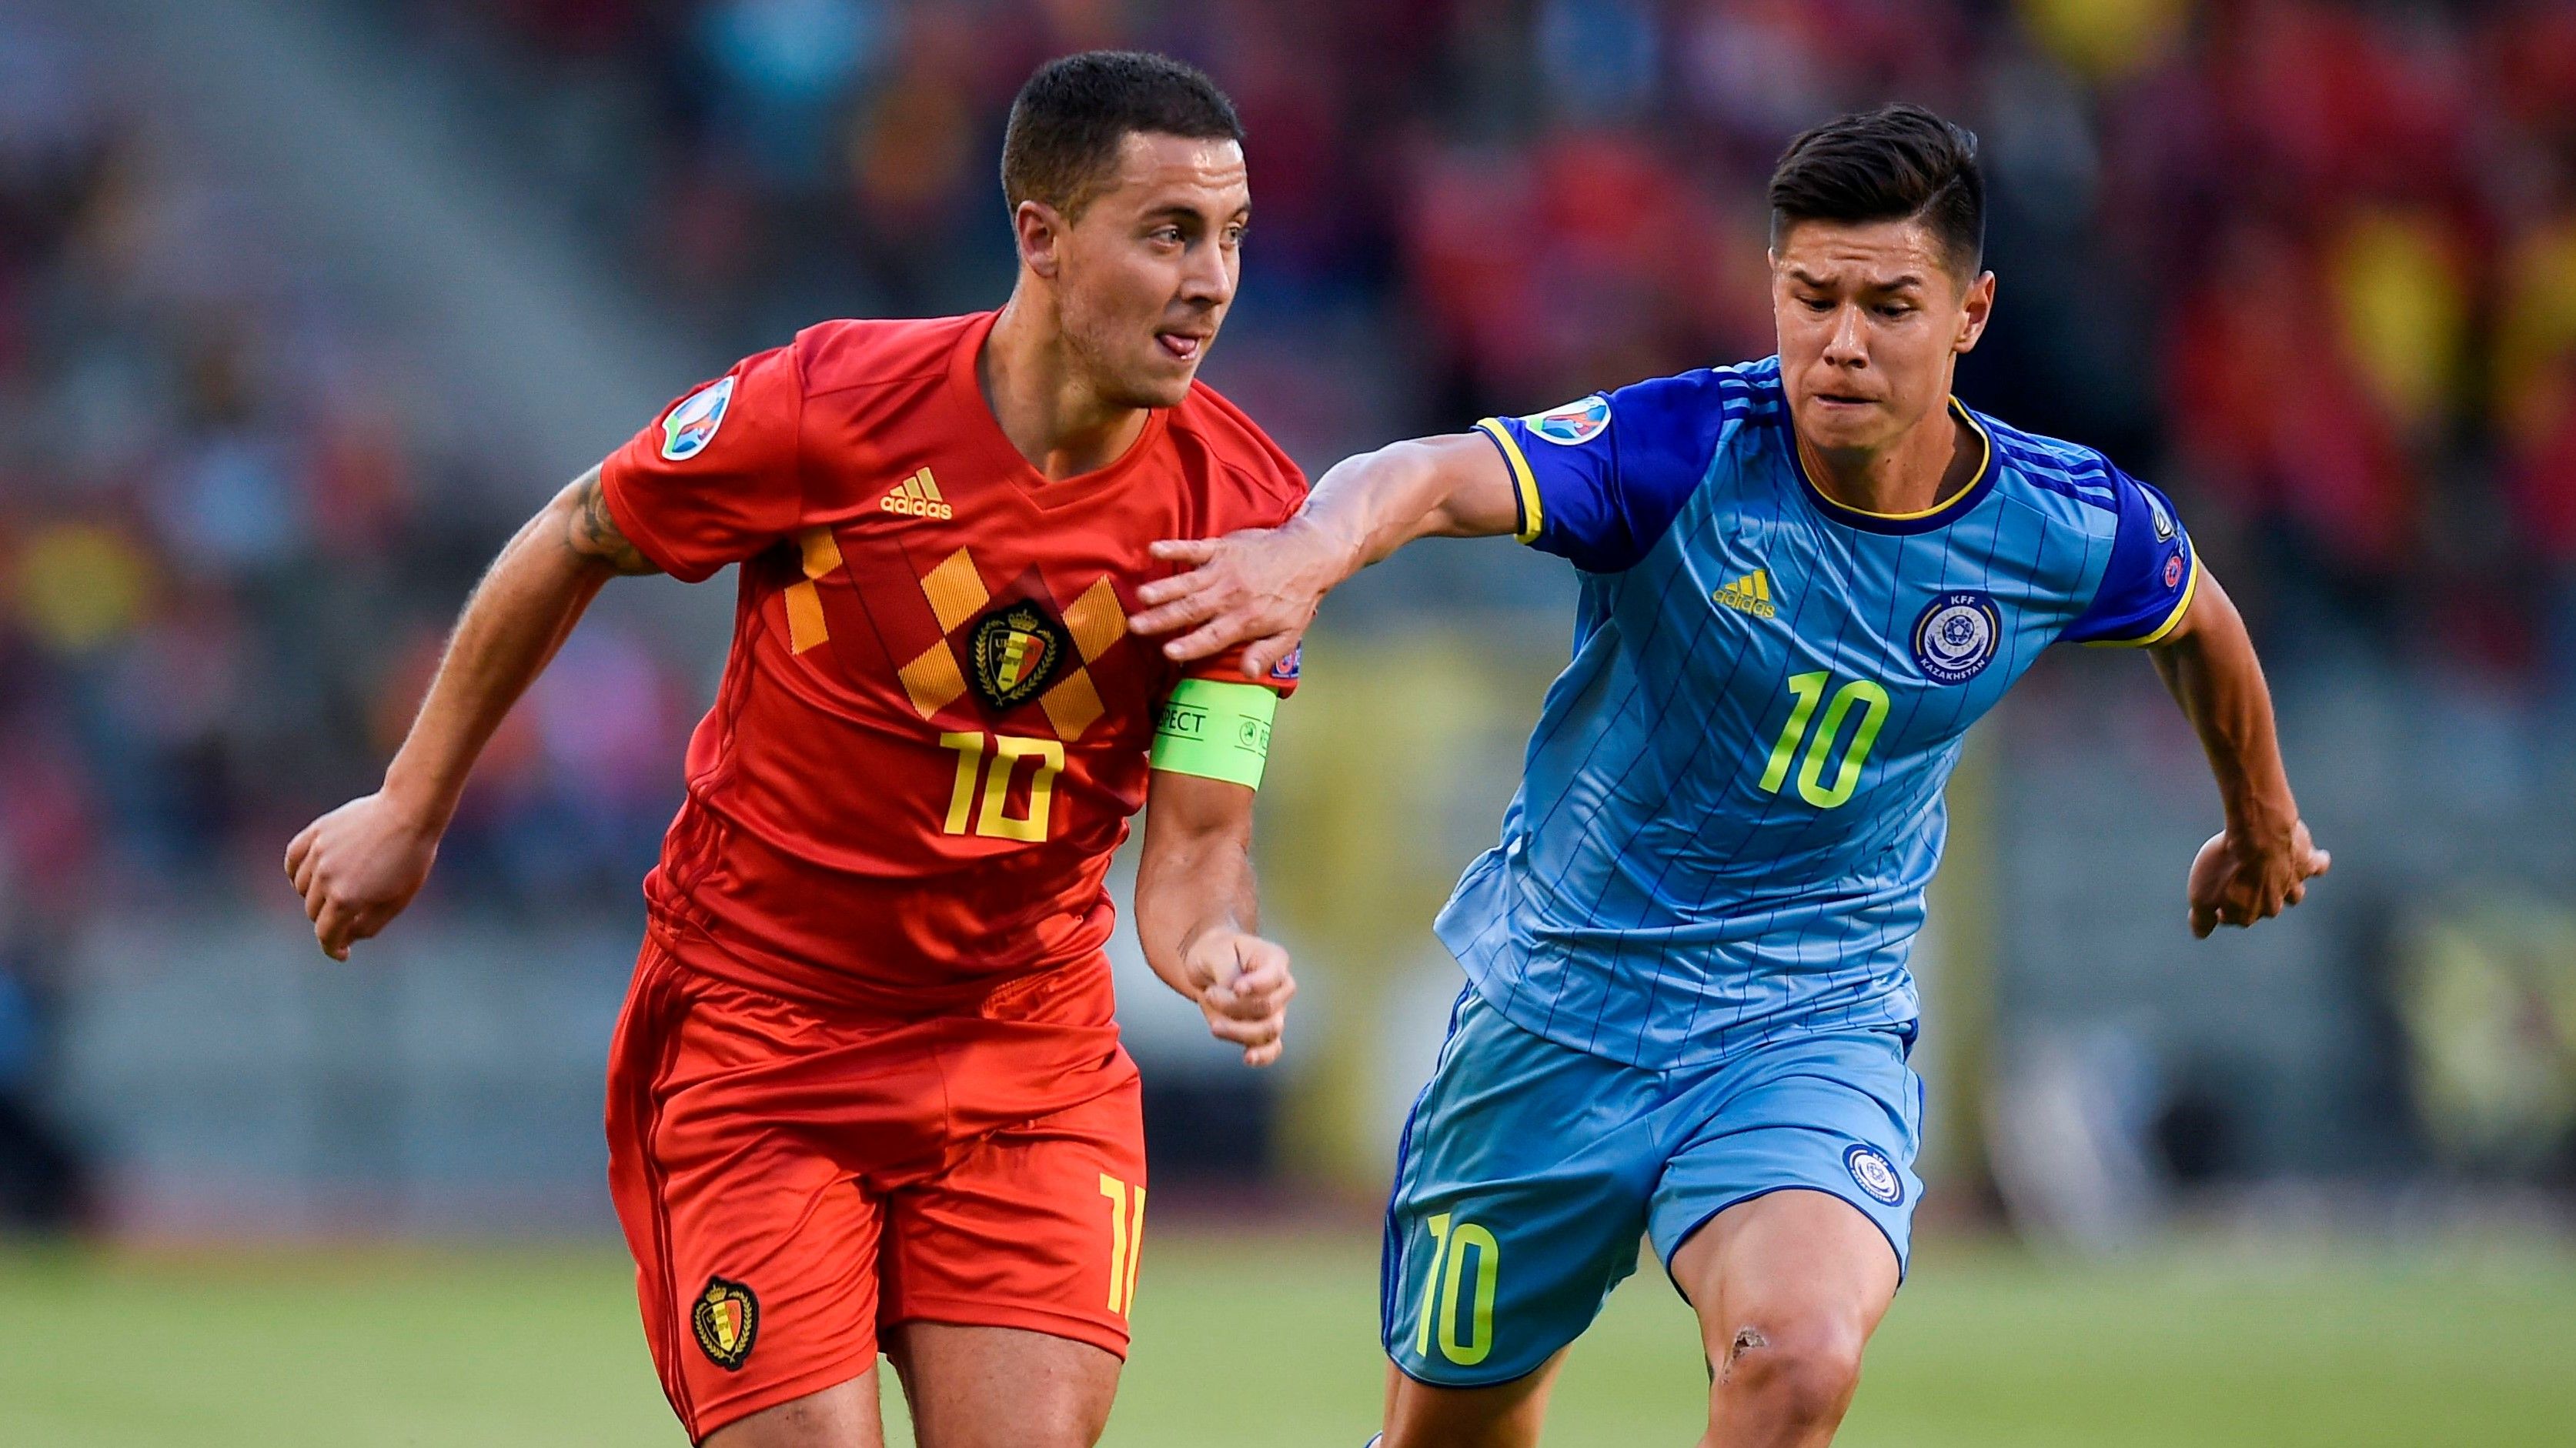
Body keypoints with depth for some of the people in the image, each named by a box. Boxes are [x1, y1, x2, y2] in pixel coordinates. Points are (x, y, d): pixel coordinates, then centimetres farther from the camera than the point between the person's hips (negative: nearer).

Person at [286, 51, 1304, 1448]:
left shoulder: (1241, 505, -10)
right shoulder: (828, 406, -17)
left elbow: (1195, 845, -7)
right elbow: (573, 544, 1)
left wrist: (1219, 949, -31)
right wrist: (409, 810, 8)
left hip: (1027, 1044, 3)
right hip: (757, 1018, -3)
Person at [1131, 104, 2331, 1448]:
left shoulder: (2067, 528, -10)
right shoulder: (1681, 451, -19)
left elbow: (2198, 619, 15)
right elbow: (1431, 473, -38)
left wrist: (2261, 823, 32)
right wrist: (1313, 549, -61)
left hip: (1813, 1023, 0)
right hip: (1559, 1004, 0)